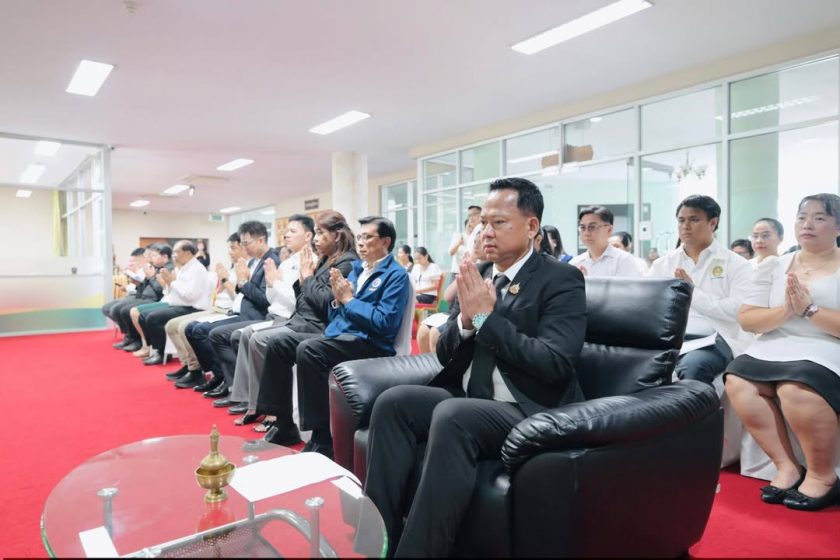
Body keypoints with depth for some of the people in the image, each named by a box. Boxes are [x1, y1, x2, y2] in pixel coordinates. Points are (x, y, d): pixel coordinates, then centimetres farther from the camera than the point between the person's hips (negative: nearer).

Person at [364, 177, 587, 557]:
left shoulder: (561, 280, -7)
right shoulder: (475, 276, 11)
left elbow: (555, 365, -19)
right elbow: (445, 355, 10)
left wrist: (486, 317, -19)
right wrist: (465, 319, -11)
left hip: (527, 410, -6)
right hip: (466, 399, 7)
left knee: (451, 416, -33)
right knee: (392, 402, -16)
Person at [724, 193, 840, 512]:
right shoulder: (773, 266, 11)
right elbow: (746, 320, 3)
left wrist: (809, 309, -16)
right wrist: (786, 310, -13)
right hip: (774, 349, 4)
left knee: (795, 388, -34)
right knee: (737, 381, -24)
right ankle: (786, 465, -9)